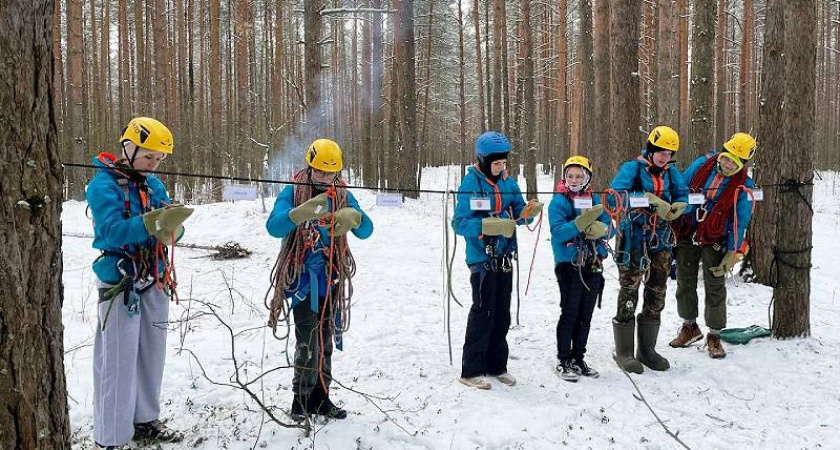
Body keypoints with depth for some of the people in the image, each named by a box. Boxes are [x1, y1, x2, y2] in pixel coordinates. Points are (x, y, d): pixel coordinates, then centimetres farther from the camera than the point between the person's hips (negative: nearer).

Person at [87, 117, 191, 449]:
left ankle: (145, 421, 28)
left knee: (152, 354, 14)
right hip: (120, 282, -7)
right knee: (119, 361, -4)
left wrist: (173, 226, -19)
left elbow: (169, 229, 4)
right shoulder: (103, 184, -10)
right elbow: (111, 232, -24)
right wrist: (153, 222, -36)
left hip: (155, 281, 7)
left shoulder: (154, 184, 9)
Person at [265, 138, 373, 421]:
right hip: (301, 275, -4)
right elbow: (273, 227, -22)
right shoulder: (292, 193, -7)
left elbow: (366, 231, -5)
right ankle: (301, 401, -3)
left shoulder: (343, 195, 4)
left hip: (330, 277, 5)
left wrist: (354, 216, -28)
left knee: (325, 338, 11)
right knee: (308, 339, -12)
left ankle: (319, 398, 21)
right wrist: (301, 212, -39)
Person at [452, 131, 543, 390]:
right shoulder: (471, 184, -12)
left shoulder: (508, 182, 7)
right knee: (483, 312, -5)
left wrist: (528, 212, -13)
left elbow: (517, 211, 10)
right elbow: (460, 223, -18)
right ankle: (471, 370, 5)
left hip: (504, 256, 7)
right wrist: (489, 226, -30)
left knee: (502, 313, 12)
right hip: (482, 257, -6)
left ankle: (496, 365, 25)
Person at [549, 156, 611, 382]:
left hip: (593, 265, 5)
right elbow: (558, 232, -18)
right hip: (569, 264, -5)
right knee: (569, 314, -1)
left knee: (585, 316, 11)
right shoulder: (559, 200, -6)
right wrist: (580, 224, -32)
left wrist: (598, 228, -22)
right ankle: (564, 361, 10)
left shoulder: (595, 200, 9)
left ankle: (578, 358, 24)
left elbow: (608, 227, 0)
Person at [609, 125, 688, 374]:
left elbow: (682, 195, 4)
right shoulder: (633, 168, -9)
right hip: (634, 240, -6)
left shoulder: (671, 172, 9)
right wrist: (649, 199, -32)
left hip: (661, 242, 6)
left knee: (656, 296, 12)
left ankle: (647, 349, 26)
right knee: (629, 294, -1)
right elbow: (615, 194, -24)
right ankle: (624, 352, 11)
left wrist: (677, 206, -20)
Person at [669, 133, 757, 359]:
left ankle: (714, 336, 13)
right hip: (687, 234, 3)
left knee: (715, 287, 0)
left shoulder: (743, 187, -12)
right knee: (685, 282, 11)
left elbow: (740, 222, -9)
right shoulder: (702, 164, -5)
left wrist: (733, 254, -11)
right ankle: (690, 327, 28)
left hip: (714, 241, -3)